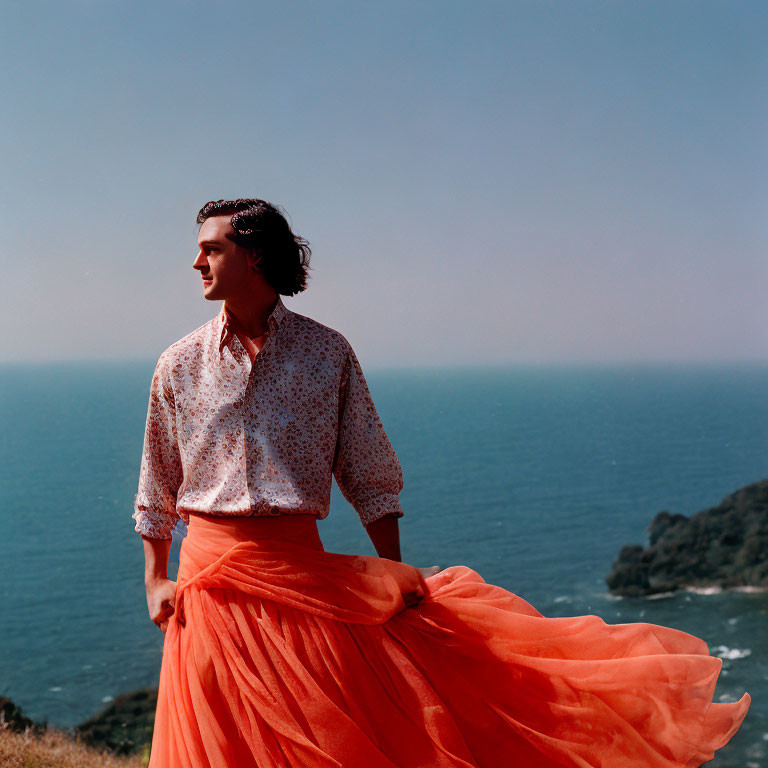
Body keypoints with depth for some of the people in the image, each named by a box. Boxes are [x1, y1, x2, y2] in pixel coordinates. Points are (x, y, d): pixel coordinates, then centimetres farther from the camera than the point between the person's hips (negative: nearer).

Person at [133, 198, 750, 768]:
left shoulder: (327, 353, 3)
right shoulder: (180, 365, 7)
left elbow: (369, 478, 6)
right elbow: (157, 490, 14)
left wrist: (394, 577, 2)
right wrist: (156, 582, 6)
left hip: (302, 570, -1)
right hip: (210, 574, 2)